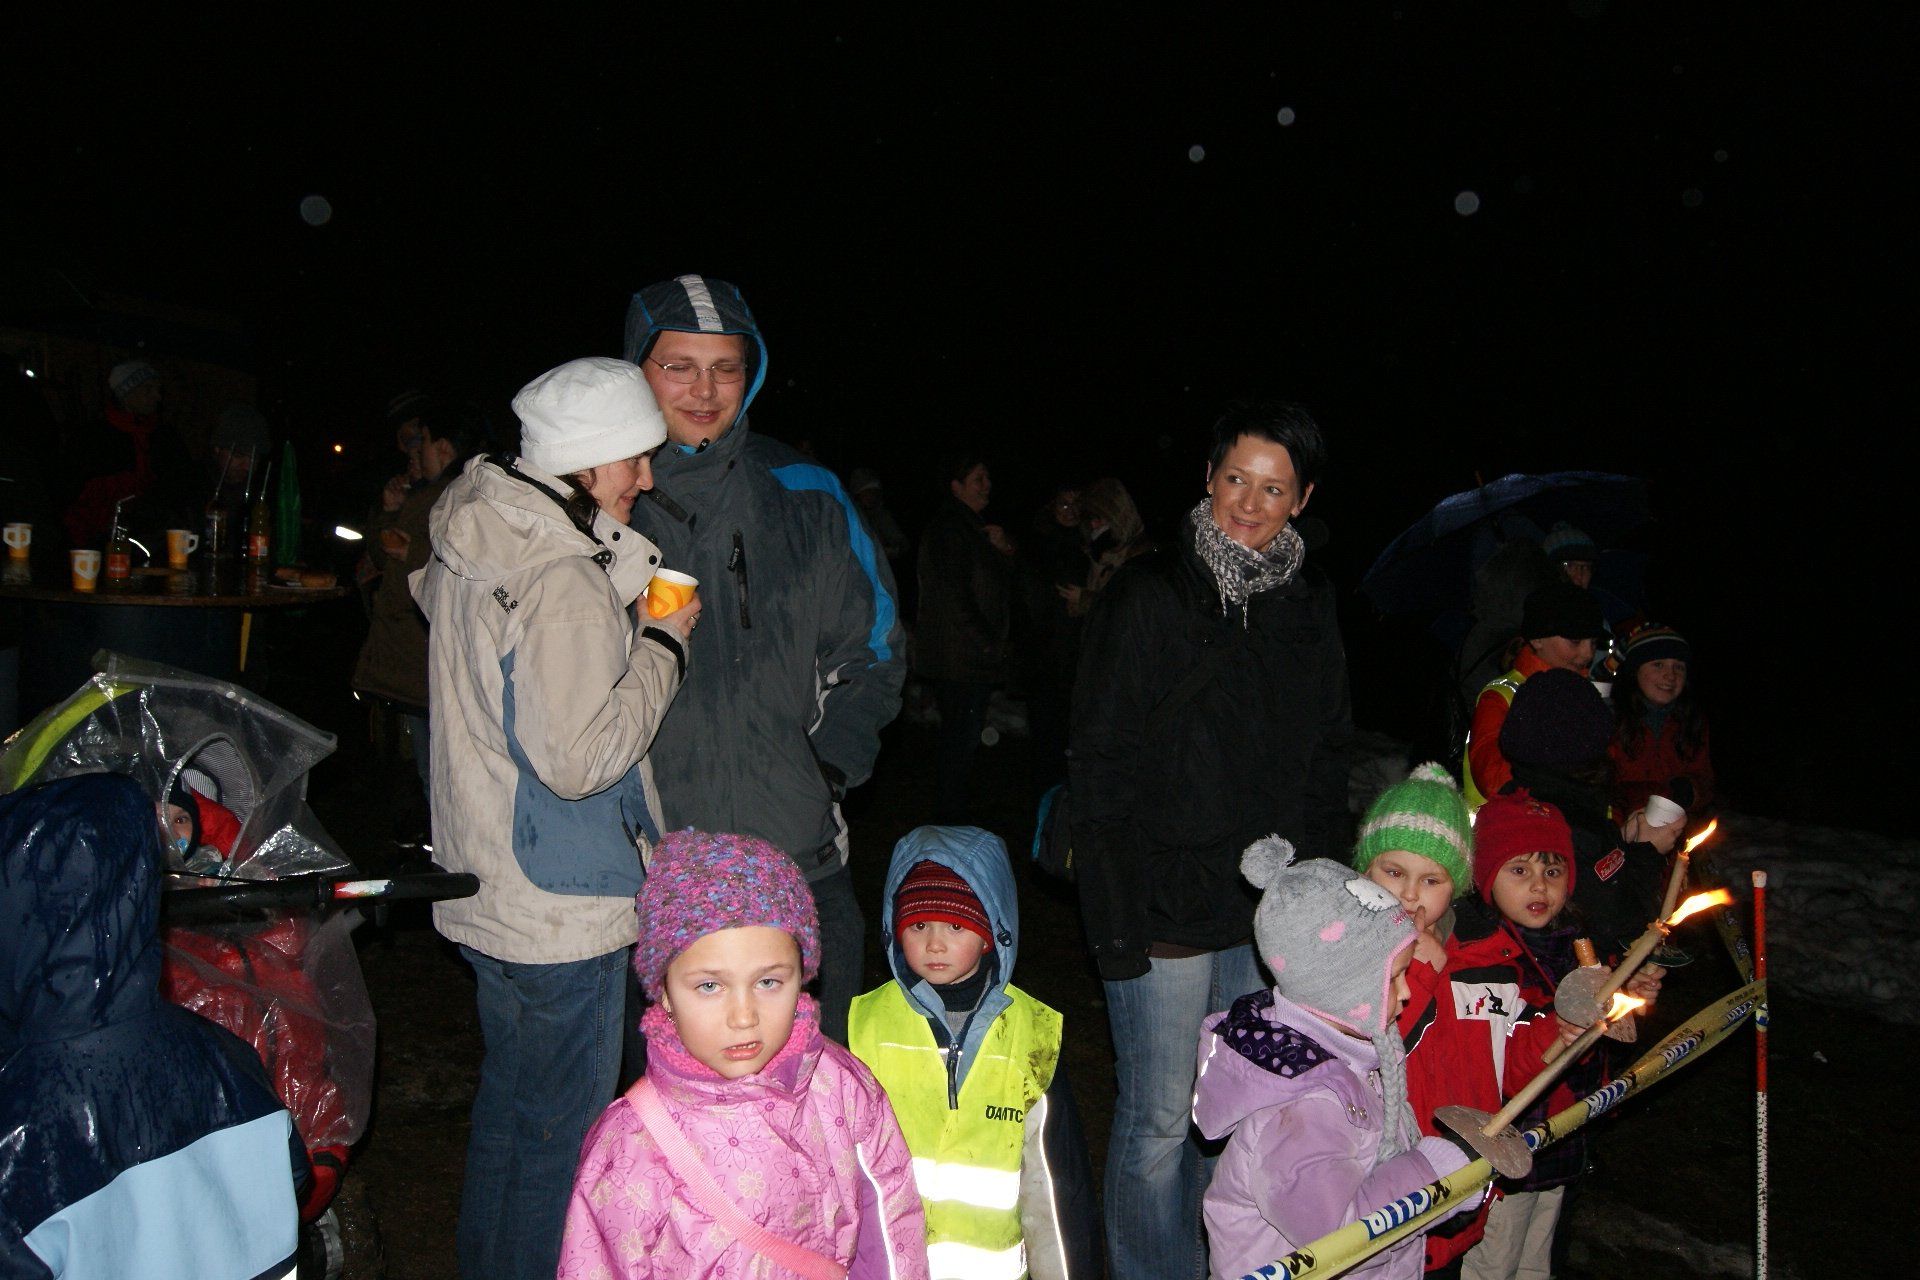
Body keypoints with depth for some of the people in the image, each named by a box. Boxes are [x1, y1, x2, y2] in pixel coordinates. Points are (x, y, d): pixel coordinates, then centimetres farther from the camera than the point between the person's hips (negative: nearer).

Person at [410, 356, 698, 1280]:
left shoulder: (468, 549, 5)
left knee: (509, 1099, 26)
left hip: (489, 892, 10)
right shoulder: (567, 583, -24)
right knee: (563, 1131, 8)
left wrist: (622, 616, 11)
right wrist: (663, 643, -17)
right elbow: (579, 758, -27)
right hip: (561, 911, -10)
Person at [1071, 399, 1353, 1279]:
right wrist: (1116, 917, -15)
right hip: (1167, 908, -5)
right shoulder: (1148, 595, -9)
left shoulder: (1309, 602, 8)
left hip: (1274, 910, 5)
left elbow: (1327, 759, 16)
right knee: (1160, 1120, 5)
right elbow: (1098, 767, -10)